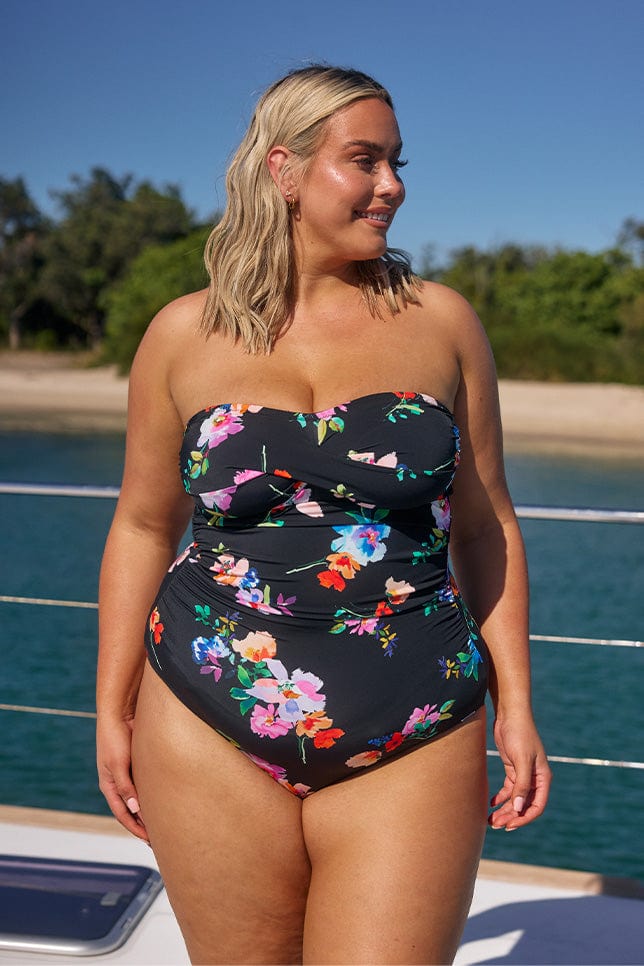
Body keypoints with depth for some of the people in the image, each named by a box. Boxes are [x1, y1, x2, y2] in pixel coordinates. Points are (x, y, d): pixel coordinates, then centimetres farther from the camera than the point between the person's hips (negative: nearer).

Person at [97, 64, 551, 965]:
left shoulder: (441, 321, 3)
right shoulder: (185, 334, 2)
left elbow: (484, 527, 7)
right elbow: (143, 527, 9)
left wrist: (516, 704, 4)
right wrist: (113, 710, 8)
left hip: (411, 749, 0)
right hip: (213, 739, 1)